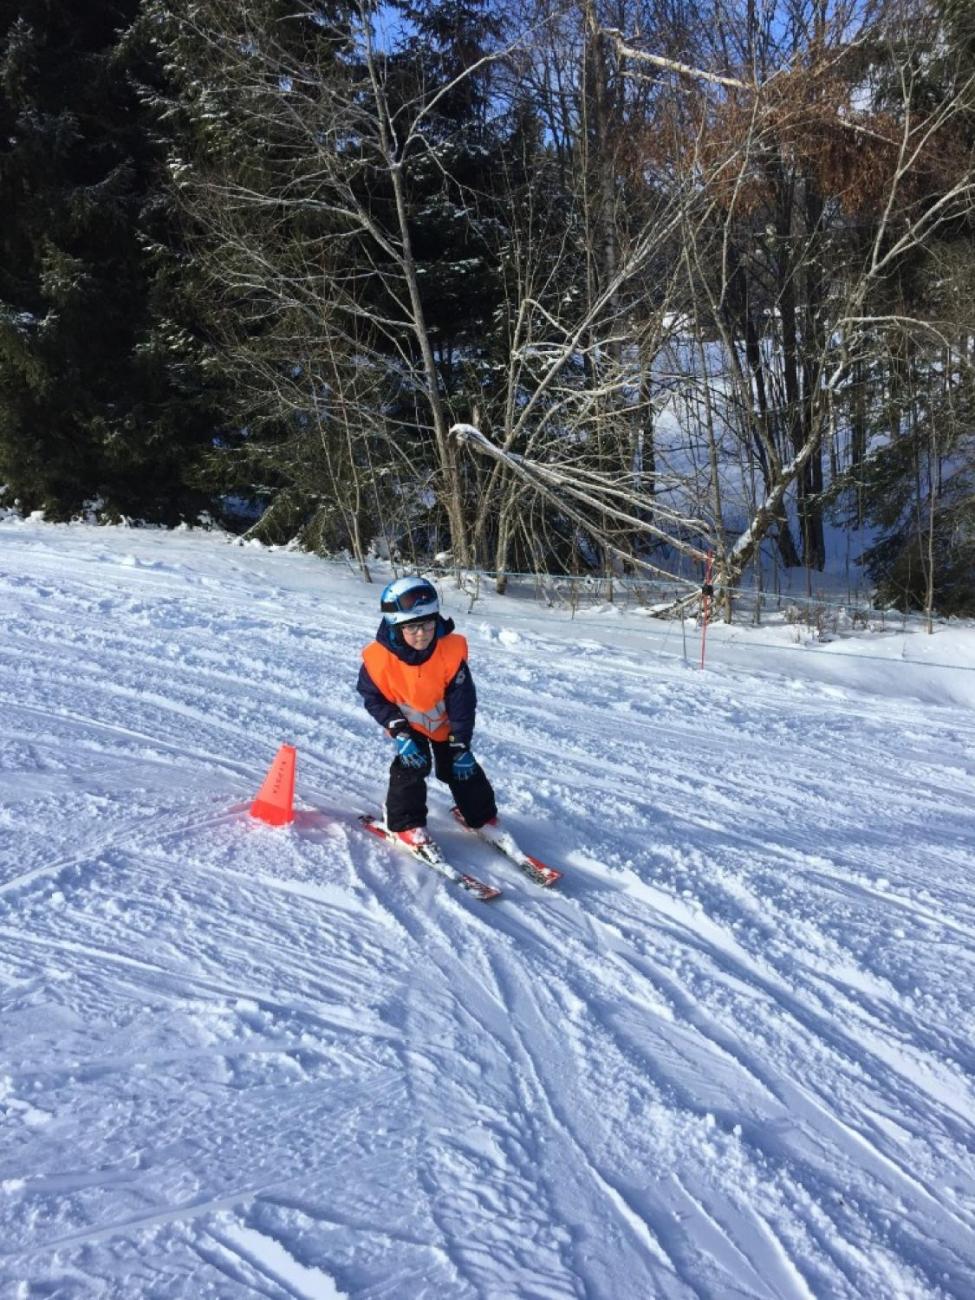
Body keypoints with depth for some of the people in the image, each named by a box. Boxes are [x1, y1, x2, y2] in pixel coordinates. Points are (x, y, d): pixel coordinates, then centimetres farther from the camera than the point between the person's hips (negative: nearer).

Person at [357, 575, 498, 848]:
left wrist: (460, 745, -18)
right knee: (411, 765, -16)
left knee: (461, 768, 7)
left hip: (444, 723, 1)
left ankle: (481, 815, 29)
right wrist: (399, 731, -24)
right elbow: (373, 698, -14)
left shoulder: (451, 651, -31)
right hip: (408, 725, -1)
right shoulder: (380, 658, -31)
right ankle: (406, 824, 2)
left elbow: (463, 703, -21)